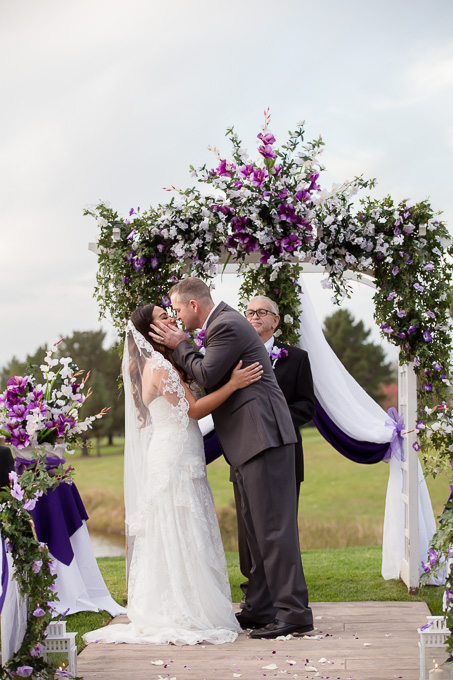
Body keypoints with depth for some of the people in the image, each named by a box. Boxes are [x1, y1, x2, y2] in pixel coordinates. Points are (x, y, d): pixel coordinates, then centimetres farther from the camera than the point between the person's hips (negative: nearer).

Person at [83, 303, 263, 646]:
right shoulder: (159, 365, -15)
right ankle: (185, 615, -1)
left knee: (188, 539, 12)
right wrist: (233, 384, -20)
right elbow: (193, 409, -17)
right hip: (173, 462, -10)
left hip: (179, 462, 10)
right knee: (181, 538, -6)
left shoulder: (164, 363, 16)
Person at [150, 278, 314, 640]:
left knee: (273, 525, -11)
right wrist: (182, 347, 11)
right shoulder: (225, 321, 19)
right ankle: (260, 609, 20)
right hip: (254, 438, 11)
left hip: (263, 434, -11)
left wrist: (180, 346, -2)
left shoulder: (226, 326, -13)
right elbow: (209, 373, 20)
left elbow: (207, 376, -14)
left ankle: (294, 612, -10)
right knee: (257, 527, 13)